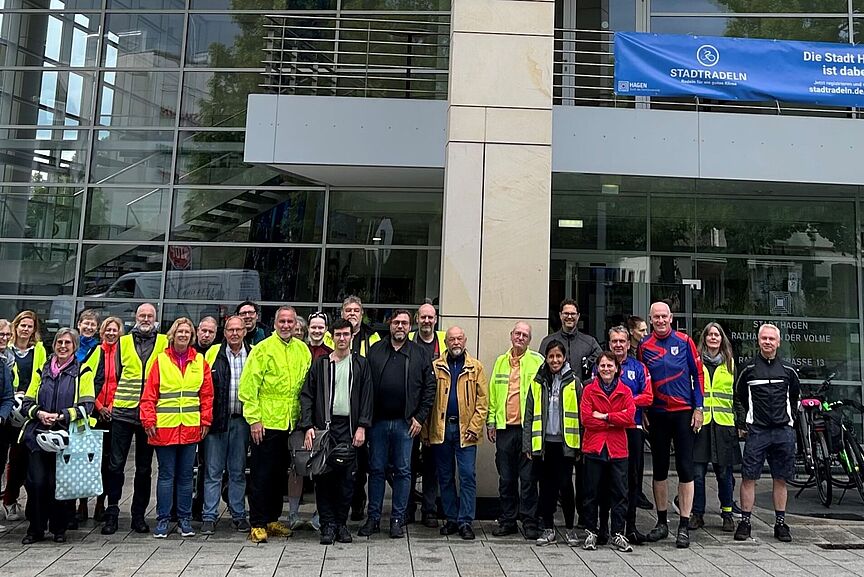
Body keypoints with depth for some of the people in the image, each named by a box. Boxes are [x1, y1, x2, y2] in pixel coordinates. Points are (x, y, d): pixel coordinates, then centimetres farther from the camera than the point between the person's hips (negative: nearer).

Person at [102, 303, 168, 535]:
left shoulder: (164, 342, 6)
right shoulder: (123, 342, 9)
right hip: (123, 411, 0)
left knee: (144, 468, 8)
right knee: (116, 464, 0)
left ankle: (139, 515, 17)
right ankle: (111, 513, 10)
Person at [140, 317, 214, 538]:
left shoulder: (200, 361, 6)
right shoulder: (160, 360, 0)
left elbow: (207, 394, 7)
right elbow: (149, 394, -1)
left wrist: (205, 421, 2)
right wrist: (149, 420, -7)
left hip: (191, 427, 2)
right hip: (165, 427, -2)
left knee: (186, 475, 10)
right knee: (166, 475, 5)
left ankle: (184, 519, 20)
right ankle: (163, 519, 16)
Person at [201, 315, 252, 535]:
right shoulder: (213, 353, 0)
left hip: (242, 420, 2)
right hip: (217, 419, -2)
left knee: (238, 471, 11)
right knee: (213, 471, 3)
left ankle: (238, 515, 20)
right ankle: (209, 516, 12)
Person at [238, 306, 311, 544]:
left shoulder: (303, 350, 9)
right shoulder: (263, 348, -6)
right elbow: (248, 386, -8)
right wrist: (253, 419, -11)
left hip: (291, 423, 5)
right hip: (265, 423, -5)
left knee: (280, 474, 14)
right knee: (261, 475, 1)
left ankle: (272, 520, 26)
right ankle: (257, 524, 11)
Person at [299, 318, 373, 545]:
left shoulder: (360, 364, 9)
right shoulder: (320, 364, 9)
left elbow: (366, 398, 5)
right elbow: (307, 396, 5)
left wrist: (362, 426, -4)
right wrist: (308, 426, -6)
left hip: (349, 428, 0)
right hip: (324, 426, 0)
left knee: (346, 477, 3)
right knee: (323, 477, 0)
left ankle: (341, 523, 15)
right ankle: (327, 524, 9)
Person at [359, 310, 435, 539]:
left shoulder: (419, 354, 5)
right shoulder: (375, 350, 6)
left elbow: (430, 387, 4)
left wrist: (420, 417, -2)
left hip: (405, 423, -1)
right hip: (378, 421, 1)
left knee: (403, 471, 5)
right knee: (376, 470, 8)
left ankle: (398, 519, 16)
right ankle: (373, 518, 18)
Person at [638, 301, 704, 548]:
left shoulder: (684, 341, -2)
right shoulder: (644, 346, 3)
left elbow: (698, 374, 1)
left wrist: (698, 408, -3)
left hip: (684, 413, -2)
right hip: (657, 415, 2)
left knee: (685, 469, -1)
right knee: (659, 470, 10)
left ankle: (684, 526, 7)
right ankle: (662, 522, 21)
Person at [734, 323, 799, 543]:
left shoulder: (788, 370, 9)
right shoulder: (748, 368, 3)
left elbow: (795, 395, 24)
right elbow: (738, 398, 11)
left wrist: (787, 416, 16)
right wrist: (742, 424, 5)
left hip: (783, 431, 2)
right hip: (756, 431, -2)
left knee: (781, 479, 7)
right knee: (748, 477, -3)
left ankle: (780, 523, 17)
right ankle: (745, 522, 4)